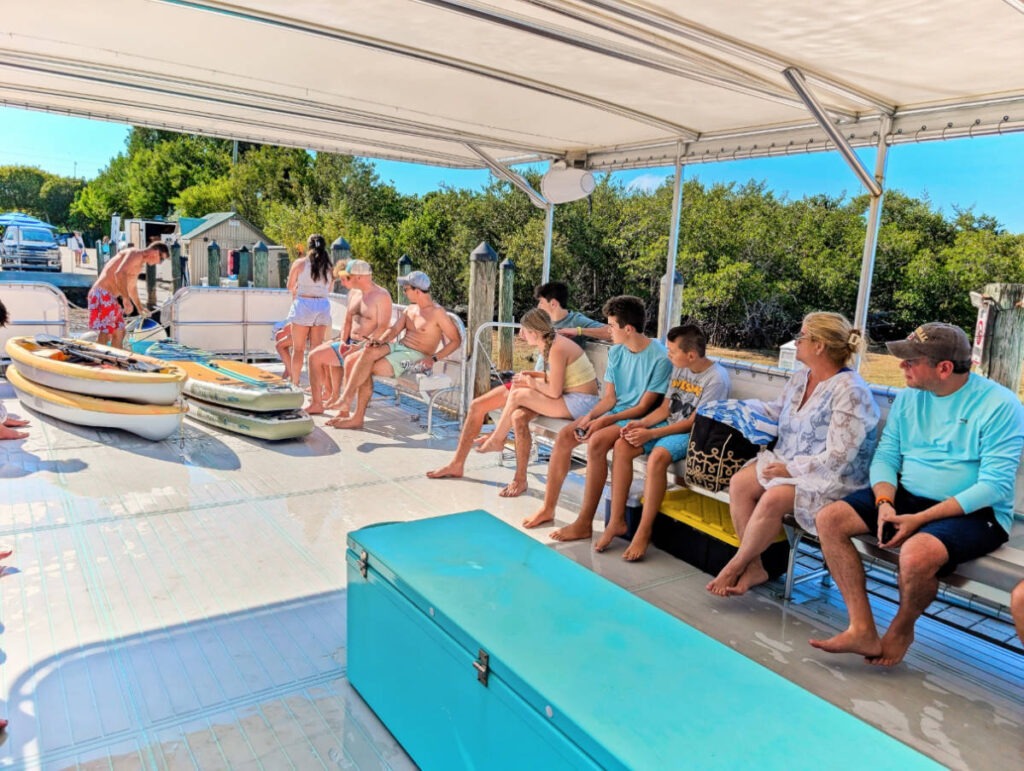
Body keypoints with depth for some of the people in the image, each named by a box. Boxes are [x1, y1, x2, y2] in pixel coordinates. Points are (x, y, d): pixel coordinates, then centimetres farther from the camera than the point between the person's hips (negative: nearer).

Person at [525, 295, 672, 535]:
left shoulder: (660, 358, -17)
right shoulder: (616, 352, 6)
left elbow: (643, 407, -16)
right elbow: (609, 398, 7)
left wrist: (604, 421, -21)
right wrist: (589, 416, -11)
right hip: (614, 412, 8)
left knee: (597, 442, -32)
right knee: (565, 435, -12)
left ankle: (584, 524, -25)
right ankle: (548, 508, -1)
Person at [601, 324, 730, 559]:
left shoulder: (716, 378, -16)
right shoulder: (679, 369, 7)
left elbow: (693, 423, -18)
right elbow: (665, 408, 11)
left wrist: (651, 434, -21)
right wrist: (641, 423, -8)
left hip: (692, 434, -7)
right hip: (668, 426, 7)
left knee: (657, 456, -35)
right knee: (621, 446, -15)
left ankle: (644, 531, -23)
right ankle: (617, 521, -11)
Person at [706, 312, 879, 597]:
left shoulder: (850, 392, -19)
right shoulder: (801, 378, 7)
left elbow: (836, 459, -23)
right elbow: (777, 411, 25)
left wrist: (790, 469, -20)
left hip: (830, 479, -8)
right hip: (788, 463, 8)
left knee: (772, 499, -31)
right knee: (739, 483, -15)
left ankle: (736, 565, -8)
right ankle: (754, 566, -8)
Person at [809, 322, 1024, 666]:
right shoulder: (909, 397, 6)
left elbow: (994, 486, -18)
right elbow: (886, 456, 6)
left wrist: (920, 519, -23)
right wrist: (885, 503, -15)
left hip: (972, 511, -6)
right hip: (906, 496, 6)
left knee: (917, 552, -36)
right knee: (829, 519, -13)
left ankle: (902, 629, -2)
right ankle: (862, 630, -12)